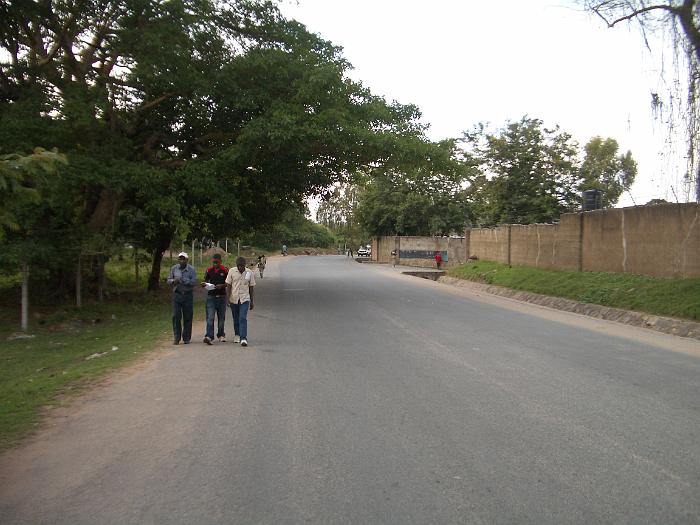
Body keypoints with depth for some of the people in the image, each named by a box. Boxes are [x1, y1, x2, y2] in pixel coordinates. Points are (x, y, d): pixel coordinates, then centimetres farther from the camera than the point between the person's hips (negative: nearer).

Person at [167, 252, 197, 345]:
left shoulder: (191, 270, -1)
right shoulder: (174, 269, 8)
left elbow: (194, 282, -9)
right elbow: (168, 280, 11)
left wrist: (184, 280, -19)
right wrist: (173, 281, -11)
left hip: (187, 295, -1)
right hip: (176, 295, 2)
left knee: (187, 317, 3)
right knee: (176, 316, -3)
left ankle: (186, 338, 13)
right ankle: (176, 338, 4)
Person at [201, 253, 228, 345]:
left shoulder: (225, 270, -2)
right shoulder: (209, 270, 4)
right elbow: (206, 281, 12)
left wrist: (222, 285, -17)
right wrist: (204, 284, -11)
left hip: (221, 296, 0)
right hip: (211, 296, 0)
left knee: (221, 317, 10)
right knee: (210, 317, -9)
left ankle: (221, 335, 24)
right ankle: (209, 336, -14)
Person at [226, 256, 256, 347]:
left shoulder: (249, 273, -2)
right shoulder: (231, 271, -2)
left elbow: (251, 288, 4)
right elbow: (228, 286, 0)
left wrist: (252, 301, 5)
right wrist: (227, 298, -7)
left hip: (245, 299, -2)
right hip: (234, 299, 2)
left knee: (243, 318, -13)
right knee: (236, 319, 13)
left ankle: (243, 338, -18)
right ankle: (237, 335, 32)